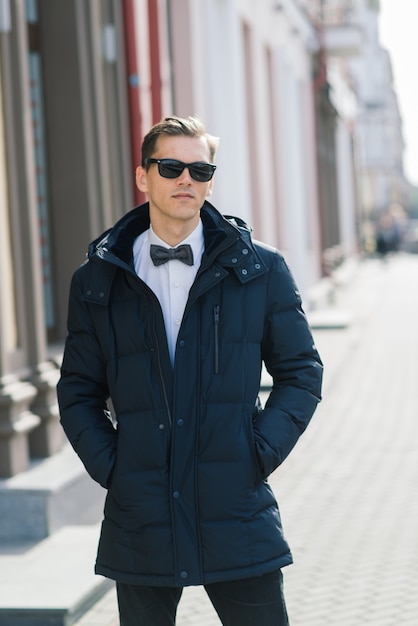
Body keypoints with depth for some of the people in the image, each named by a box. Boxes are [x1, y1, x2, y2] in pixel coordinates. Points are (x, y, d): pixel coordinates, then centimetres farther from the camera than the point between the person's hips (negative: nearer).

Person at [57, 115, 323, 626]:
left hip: (237, 514, -1)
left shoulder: (261, 271, 4)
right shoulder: (97, 281, 5)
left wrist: (262, 451, -3)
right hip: (139, 521, 1)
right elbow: (78, 391, 11)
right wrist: (107, 465, -2)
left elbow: (301, 371, 9)